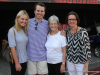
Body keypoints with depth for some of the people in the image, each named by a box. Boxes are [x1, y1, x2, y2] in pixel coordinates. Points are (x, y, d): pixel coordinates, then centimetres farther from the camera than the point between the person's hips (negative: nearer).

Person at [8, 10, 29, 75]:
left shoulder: (25, 30, 5)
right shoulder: (12, 31, -14)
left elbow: (25, 45, 9)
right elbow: (12, 48, -16)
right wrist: (17, 63, -16)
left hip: (25, 60, 6)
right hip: (16, 61, -6)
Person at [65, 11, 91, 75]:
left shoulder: (83, 32, -13)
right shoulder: (66, 31, 1)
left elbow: (87, 48, -11)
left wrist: (86, 66, -11)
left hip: (81, 62, -4)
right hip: (70, 61, 4)